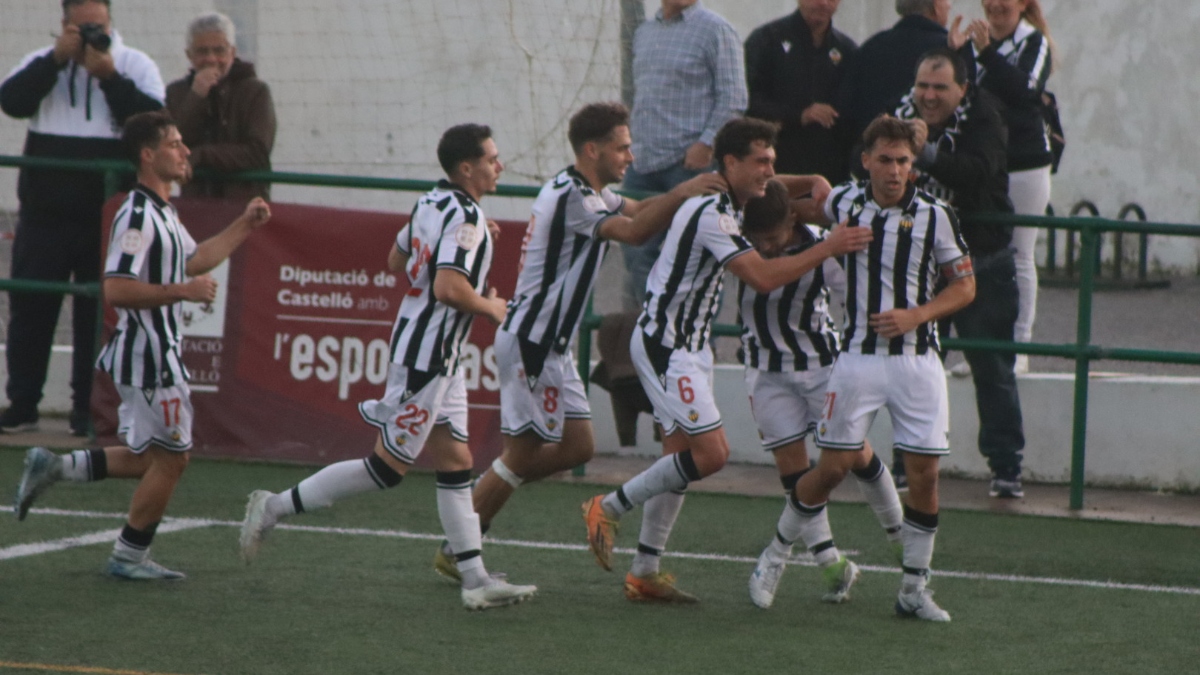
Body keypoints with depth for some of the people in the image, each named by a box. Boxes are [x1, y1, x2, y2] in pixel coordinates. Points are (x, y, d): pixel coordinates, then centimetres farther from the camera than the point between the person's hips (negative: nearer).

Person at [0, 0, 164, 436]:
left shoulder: (134, 66, 3)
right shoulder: (44, 64, 7)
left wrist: (108, 76, -18)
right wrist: (58, 58, -16)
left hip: (105, 217, -2)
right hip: (44, 215, 2)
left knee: (97, 315, 3)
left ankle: (89, 411, 11)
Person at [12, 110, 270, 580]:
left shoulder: (163, 212, 14)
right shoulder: (138, 216, -19)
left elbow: (193, 261, 29)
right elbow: (116, 290, -26)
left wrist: (244, 227, 21)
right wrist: (182, 291, -24)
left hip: (159, 352, 10)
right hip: (147, 352, -10)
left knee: (152, 459, 15)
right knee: (170, 457, -1)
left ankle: (52, 467, 18)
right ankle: (129, 557, 10)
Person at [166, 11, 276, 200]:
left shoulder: (255, 92, 2)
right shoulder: (177, 92, 12)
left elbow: (257, 153, -8)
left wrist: (197, 156, -10)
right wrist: (196, 97, -8)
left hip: (245, 200, -2)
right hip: (195, 204, 2)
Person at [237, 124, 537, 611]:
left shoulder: (432, 203, 10)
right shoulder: (465, 217, -18)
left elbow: (396, 260, 22)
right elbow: (449, 288, -28)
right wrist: (491, 308, -10)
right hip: (427, 356, -10)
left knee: (456, 463, 7)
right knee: (388, 467, -3)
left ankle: (476, 580, 6)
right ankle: (275, 507, 2)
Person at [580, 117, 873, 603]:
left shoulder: (729, 201, 8)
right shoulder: (710, 215, -22)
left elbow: (772, 187, 31)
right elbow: (763, 277, -29)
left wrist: (814, 183, 9)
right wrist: (827, 248, -25)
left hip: (687, 344, 10)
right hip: (664, 343, -10)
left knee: (682, 457, 9)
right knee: (711, 454, -15)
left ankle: (645, 572, 14)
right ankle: (609, 508, -2)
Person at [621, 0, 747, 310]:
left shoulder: (716, 30, -4)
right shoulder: (644, 32, 17)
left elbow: (733, 98, -8)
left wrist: (706, 143, -16)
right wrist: (631, 141, 15)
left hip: (690, 160, -6)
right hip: (642, 163, 6)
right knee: (636, 250, 2)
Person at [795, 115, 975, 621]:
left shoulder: (935, 216, -4)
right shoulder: (844, 203, 0)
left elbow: (964, 286, 2)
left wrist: (916, 315, -12)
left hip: (917, 360, 0)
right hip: (859, 354, 0)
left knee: (924, 474, -3)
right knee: (833, 467, -3)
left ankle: (914, 589, 9)